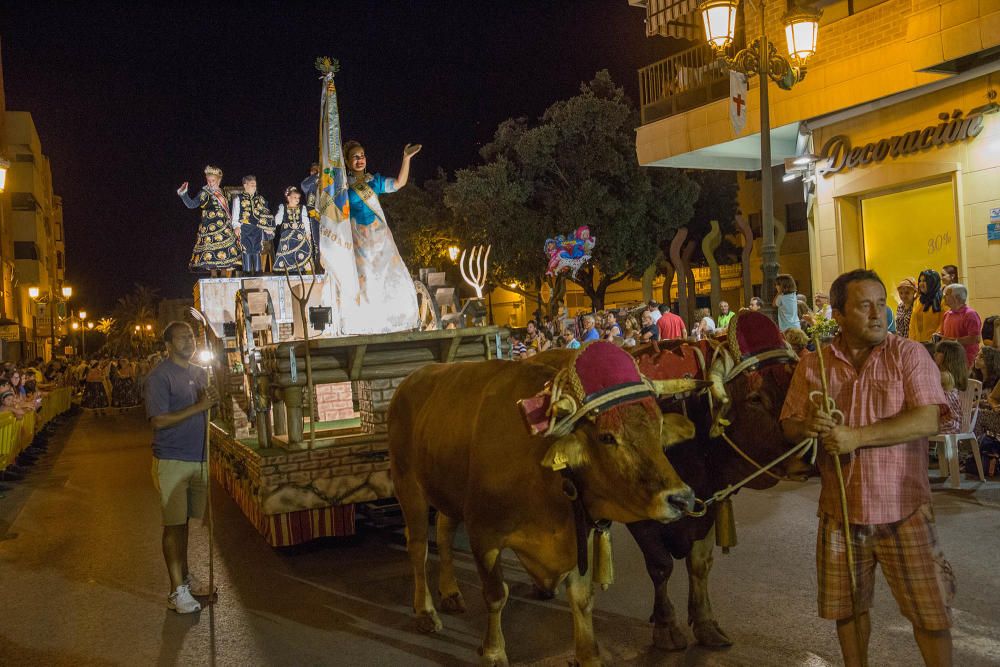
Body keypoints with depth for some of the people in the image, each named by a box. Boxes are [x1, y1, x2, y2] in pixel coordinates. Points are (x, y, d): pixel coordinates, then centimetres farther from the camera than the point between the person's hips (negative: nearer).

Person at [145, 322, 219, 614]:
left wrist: (212, 400, -1)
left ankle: (185, 575, 29)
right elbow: (159, 420, -19)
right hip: (172, 461, -6)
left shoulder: (200, 373, 13)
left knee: (184, 521, 17)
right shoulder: (159, 377, -10)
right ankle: (177, 590, 5)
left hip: (198, 458, 6)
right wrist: (198, 406, -22)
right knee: (174, 524, -1)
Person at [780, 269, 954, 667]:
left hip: (904, 511, -2)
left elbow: (927, 421, -16)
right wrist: (808, 426, -17)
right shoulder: (812, 364, 3)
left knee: (930, 612, 4)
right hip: (839, 511, 3)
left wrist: (857, 435, -22)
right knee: (847, 607, 16)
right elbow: (789, 424, 7)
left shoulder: (909, 355, -5)